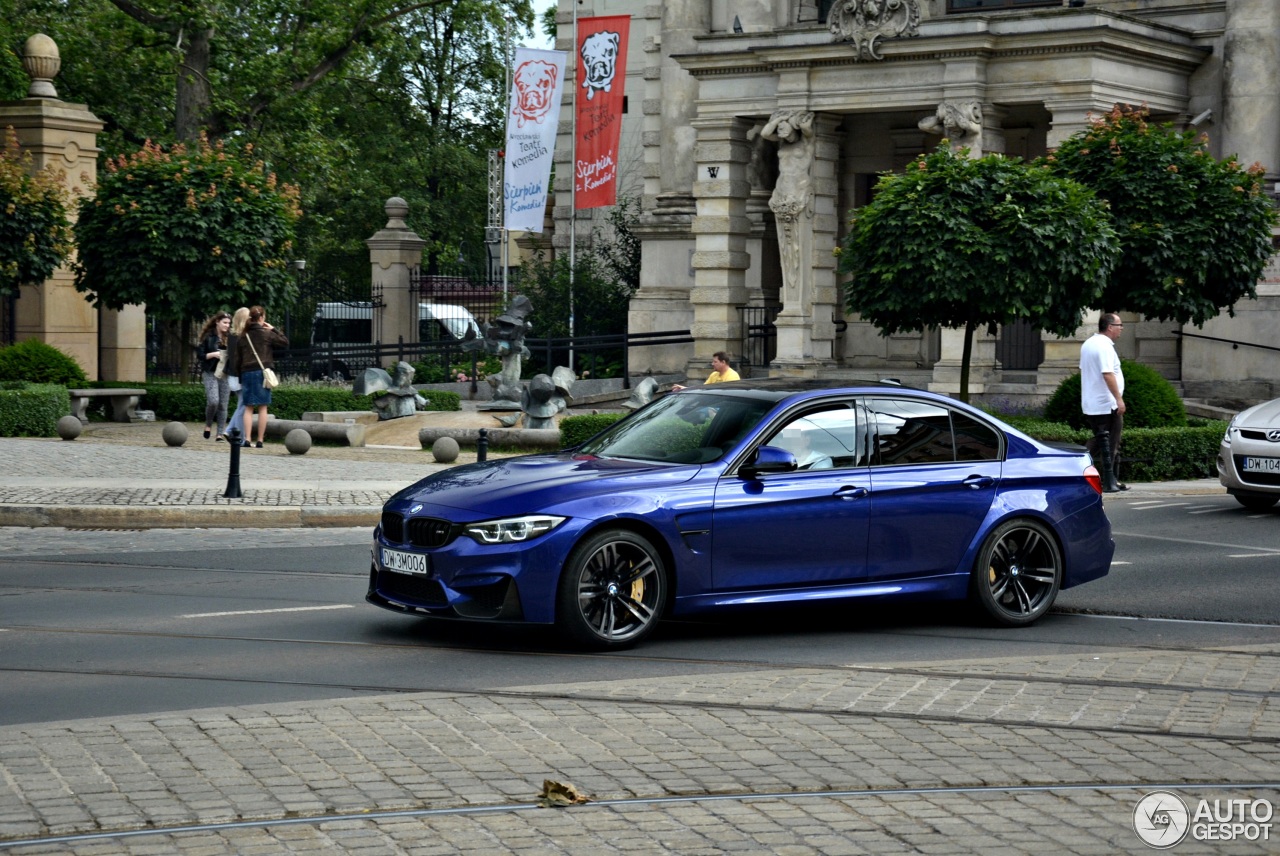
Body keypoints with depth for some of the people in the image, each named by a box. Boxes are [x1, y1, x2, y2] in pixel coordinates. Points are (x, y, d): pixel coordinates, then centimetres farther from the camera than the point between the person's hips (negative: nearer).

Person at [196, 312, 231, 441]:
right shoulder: (208, 337, 1)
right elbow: (200, 354, -1)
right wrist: (213, 354, -15)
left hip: (225, 373, 4)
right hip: (210, 373, -4)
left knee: (223, 405, 1)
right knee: (213, 401, -17)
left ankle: (221, 434, 6)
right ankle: (208, 424, 9)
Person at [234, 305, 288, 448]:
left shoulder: (243, 337, 9)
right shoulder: (266, 334, -3)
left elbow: (237, 360, 10)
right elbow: (285, 343, 3)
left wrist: (240, 377, 17)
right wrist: (274, 329, 10)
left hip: (246, 373, 3)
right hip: (262, 372, -3)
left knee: (248, 408, 6)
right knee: (262, 408, 1)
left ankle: (247, 439, -3)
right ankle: (260, 440, -1)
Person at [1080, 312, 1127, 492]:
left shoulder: (1088, 344, 12)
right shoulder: (1104, 346, -18)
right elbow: (1108, 374, -25)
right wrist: (1119, 398, -23)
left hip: (1090, 404, 9)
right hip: (1107, 404, -9)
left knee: (1101, 441, 15)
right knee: (1110, 445, -1)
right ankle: (1110, 482, 3)